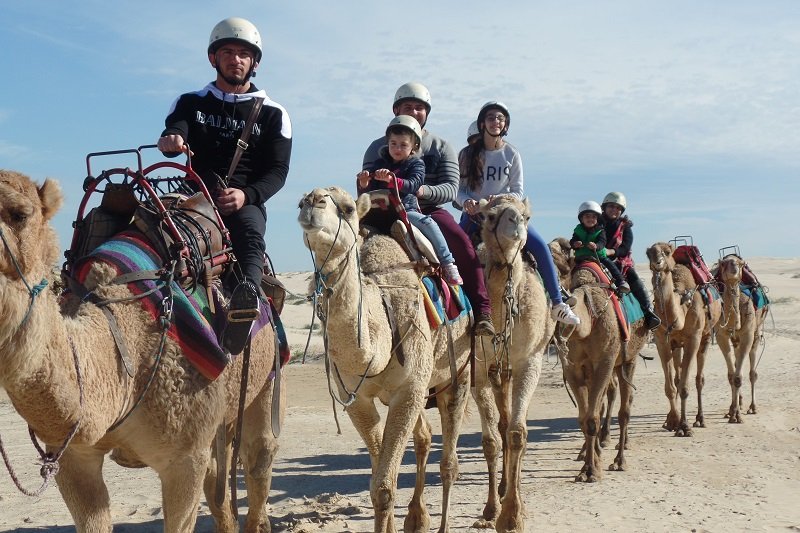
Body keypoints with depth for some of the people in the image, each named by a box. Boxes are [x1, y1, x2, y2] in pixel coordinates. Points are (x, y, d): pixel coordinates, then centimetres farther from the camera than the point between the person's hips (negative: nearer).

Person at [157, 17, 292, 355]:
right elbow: (174, 132, -5)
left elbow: (278, 171, 4)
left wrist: (246, 195, -18)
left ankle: (246, 296, -60)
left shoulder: (271, 114, 14)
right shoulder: (191, 103, 17)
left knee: (251, 235, -35)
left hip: (247, 201, -2)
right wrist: (171, 140, -33)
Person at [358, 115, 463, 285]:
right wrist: (364, 185, -17)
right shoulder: (379, 164, 12)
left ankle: (448, 264, -16)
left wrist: (391, 179, -34)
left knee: (428, 223, -24)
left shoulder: (416, 164, 5)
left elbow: (412, 185, -17)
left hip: (407, 209, -2)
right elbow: (367, 195, 8)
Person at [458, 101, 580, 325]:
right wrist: (466, 202, -22)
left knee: (539, 245, -18)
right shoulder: (467, 154, 1)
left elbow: (518, 191, 1)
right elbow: (459, 189, 1)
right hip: (474, 213, 0)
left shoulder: (511, 154, 2)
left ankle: (557, 303, -9)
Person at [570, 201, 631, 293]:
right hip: (582, 257, 2)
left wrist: (596, 246, -39)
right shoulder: (578, 230, 6)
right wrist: (575, 244, -30)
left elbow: (602, 242, -15)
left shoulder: (600, 230, 1)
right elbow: (572, 241, -3)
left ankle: (621, 281, -14)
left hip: (599, 255, -2)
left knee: (610, 264, -18)